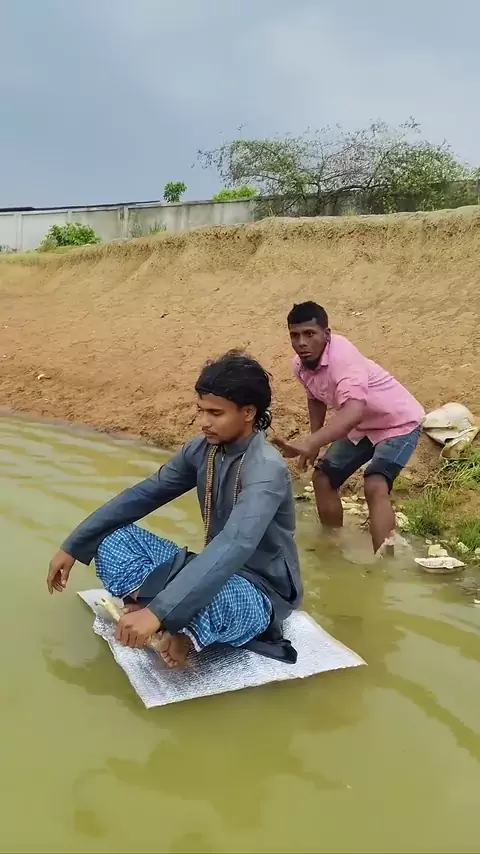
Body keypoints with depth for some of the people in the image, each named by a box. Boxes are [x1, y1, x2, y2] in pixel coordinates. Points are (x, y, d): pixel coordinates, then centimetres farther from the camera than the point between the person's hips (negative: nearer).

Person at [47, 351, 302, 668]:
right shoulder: (203, 449, -3)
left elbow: (233, 548, -41)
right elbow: (143, 495, 2)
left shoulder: (266, 470, -27)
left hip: (261, 591, -8)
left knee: (209, 598, -44)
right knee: (111, 538, -3)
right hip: (216, 571, 8)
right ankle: (180, 625, -19)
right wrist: (73, 547, 0)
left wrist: (158, 612, -48)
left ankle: (183, 628, -12)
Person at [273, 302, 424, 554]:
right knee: (324, 478, 7)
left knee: (375, 486, -27)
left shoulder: (342, 356, -37)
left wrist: (308, 444, -63)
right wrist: (314, 443, 5)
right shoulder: (300, 365, -12)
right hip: (362, 425, 8)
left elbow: (353, 412, -53)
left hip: (398, 422, -8)